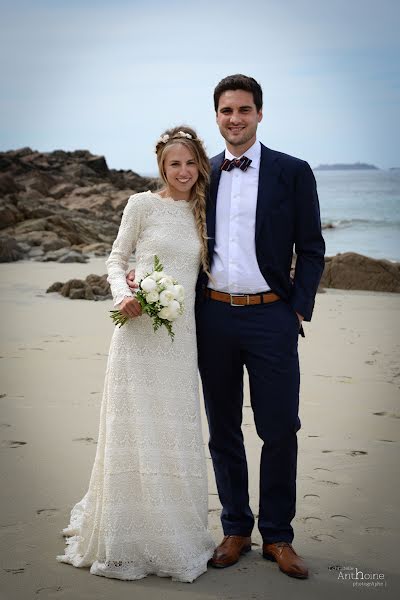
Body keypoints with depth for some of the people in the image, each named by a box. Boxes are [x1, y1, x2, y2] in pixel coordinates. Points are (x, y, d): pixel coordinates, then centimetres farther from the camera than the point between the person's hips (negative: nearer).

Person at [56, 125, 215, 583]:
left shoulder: (202, 213, 14)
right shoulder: (142, 204, 1)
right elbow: (116, 258, 2)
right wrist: (123, 295, -14)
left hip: (181, 337, 4)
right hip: (139, 331, -4)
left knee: (175, 433, 8)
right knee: (134, 431, 0)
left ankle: (172, 536, 22)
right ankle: (126, 541, 14)